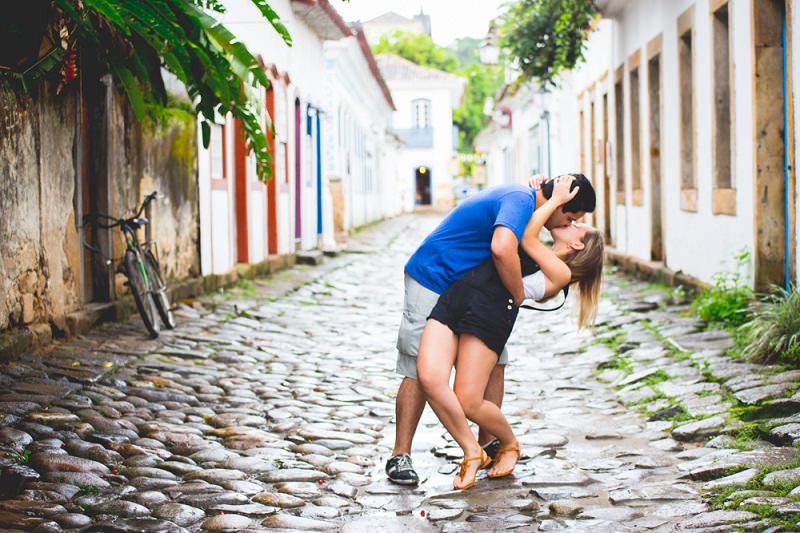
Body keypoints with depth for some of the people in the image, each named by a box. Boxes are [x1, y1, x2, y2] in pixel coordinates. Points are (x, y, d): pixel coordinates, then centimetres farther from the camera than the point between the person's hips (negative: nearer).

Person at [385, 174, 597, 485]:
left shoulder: (522, 198, 6)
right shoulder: (521, 200, -24)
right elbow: (502, 249, -43)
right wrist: (518, 296, -27)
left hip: (467, 290, 10)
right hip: (431, 281, -10)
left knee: (494, 363, 6)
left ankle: (487, 444, 16)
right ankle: (400, 456, -2)